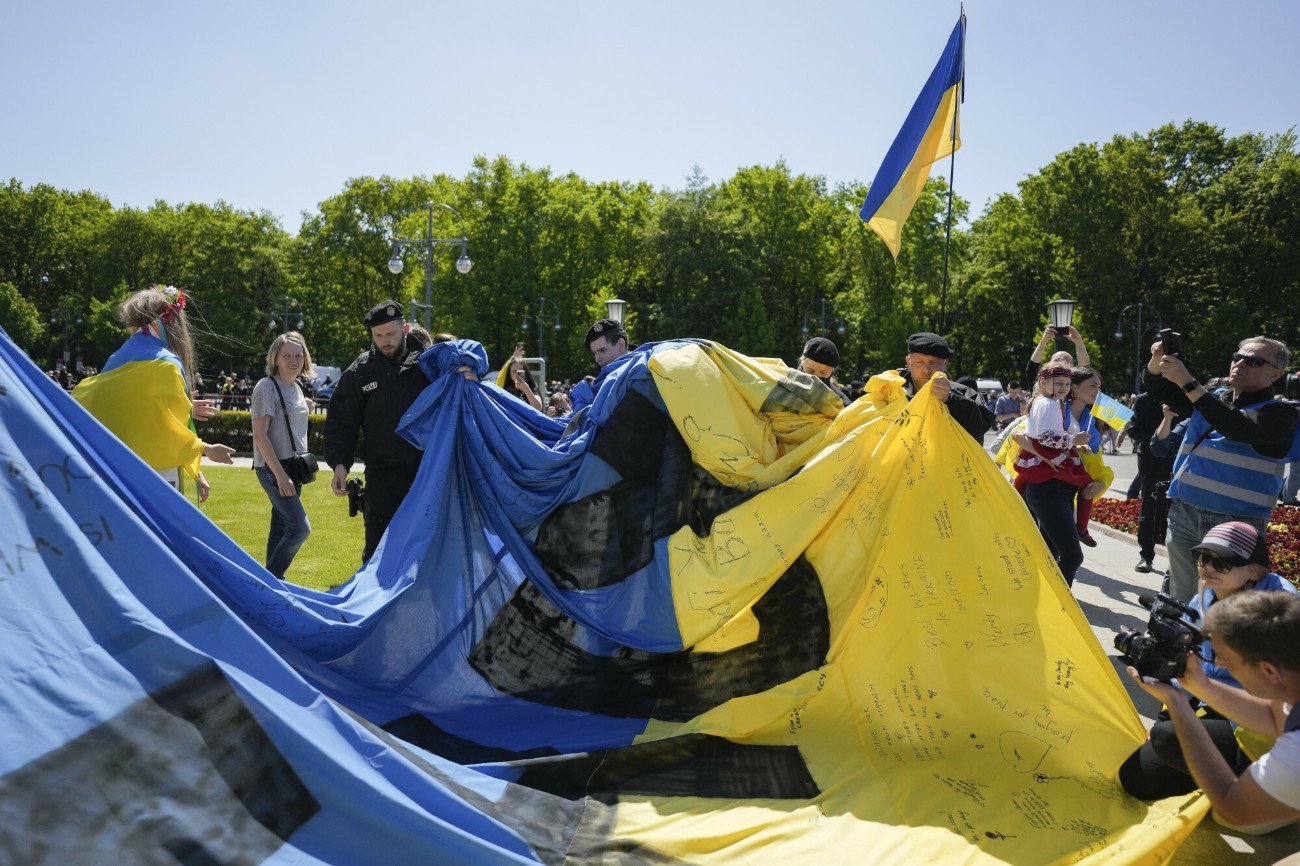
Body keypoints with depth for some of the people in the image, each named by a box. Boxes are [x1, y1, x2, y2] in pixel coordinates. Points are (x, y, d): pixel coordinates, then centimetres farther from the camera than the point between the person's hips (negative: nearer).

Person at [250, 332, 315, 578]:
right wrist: (280, 474, -20)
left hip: (294, 467, 8)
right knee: (300, 527, -13)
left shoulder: (296, 388, 12)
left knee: (281, 529, 12)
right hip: (273, 468, -8)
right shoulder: (266, 387, -12)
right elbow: (259, 435, -16)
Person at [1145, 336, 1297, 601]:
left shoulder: (1279, 413, -4)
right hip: (1182, 513, 6)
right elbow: (1161, 390, 16)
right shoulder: (1212, 399, 16)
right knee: (1181, 601, 11)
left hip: (1234, 523, -5)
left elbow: (1237, 427, -23)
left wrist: (1187, 382, -26)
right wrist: (1157, 363, -8)